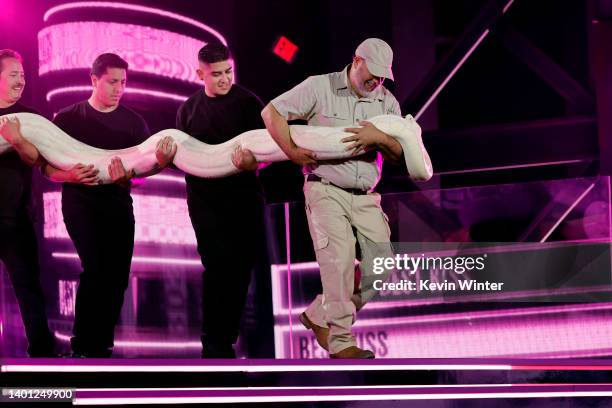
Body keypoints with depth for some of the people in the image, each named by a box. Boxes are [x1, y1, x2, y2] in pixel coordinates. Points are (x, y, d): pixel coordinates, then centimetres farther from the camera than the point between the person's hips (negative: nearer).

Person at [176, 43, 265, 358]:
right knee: (218, 266, -10)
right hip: (205, 198, 0)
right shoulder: (188, 110, 6)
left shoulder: (248, 102, -1)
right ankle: (214, 343, -5)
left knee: (241, 267, 4)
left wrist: (252, 161, -27)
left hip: (243, 195, 0)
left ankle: (227, 338, 16)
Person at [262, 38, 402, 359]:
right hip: (326, 191, -5)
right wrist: (292, 151, -14)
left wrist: (380, 138, -17)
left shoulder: (387, 102, 9)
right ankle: (341, 342, -13)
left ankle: (320, 316, 11)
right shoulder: (320, 87, -3)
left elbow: (398, 155, 4)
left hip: (366, 197, 5)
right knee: (339, 260, -17)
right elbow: (272, 112, -5)